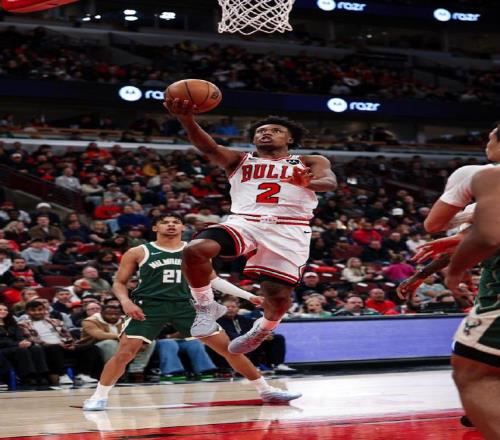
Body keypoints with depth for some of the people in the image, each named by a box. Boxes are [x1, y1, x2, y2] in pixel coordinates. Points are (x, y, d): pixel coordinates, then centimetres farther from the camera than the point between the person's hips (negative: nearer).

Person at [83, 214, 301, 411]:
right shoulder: (138, 253, 2)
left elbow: (213, 280, 18)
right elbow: (119, 282, 8)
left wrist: (247, 295, 11)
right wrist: (125, 301, -14)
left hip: (185, 305, 2)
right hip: (149, 306, -2)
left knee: (227, 346, -1)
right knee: (125, 352, -17)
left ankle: (265, 390, 9)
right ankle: (99, 396, 1)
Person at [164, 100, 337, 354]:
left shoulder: (310, 163, 18)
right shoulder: (238, 161, 19)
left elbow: (330, 182, -3)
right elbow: (208, 147, 0)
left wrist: (309, 182, -29)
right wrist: (187, 119, -23)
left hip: (289, 230, 0)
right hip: (243, 222, 0)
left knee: (278, 293, -8)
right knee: (195, 250, -26)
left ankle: (262, 331, 28)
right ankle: (206, 307, -3)